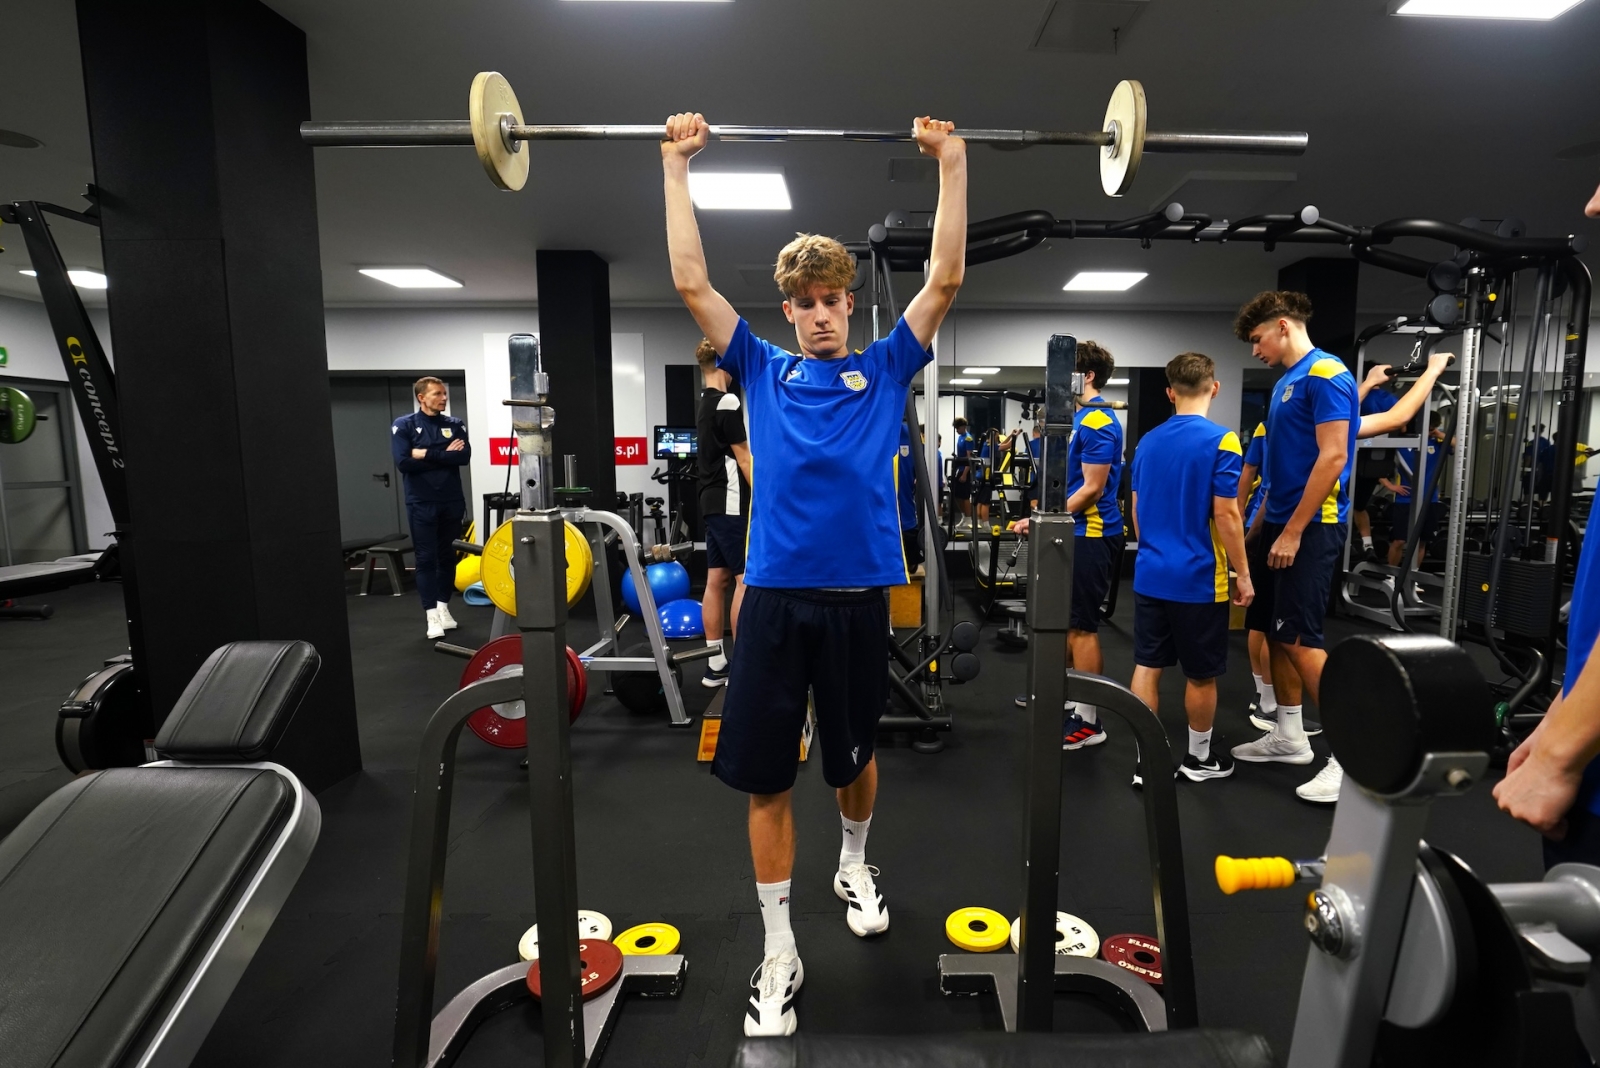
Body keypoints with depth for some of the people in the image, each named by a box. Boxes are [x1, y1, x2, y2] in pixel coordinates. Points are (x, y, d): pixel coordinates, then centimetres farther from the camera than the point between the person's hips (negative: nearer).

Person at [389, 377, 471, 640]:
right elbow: (404, 463, -14)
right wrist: (444, 456, -10)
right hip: (422, 504, -3)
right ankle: (432, 616, 1)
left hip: (452, 501, 3)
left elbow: (464, 456, -9)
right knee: (426, 559, -2)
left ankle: (444, 607, 23)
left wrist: (427, 454, -13)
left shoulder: (454, 424, 7)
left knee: (448, 557, 11)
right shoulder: (403, 426, -1)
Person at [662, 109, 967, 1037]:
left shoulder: (885, 368, 8)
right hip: (774, 594, 1)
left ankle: (856, 864, 49)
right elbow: (691, 283, 6)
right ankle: (780, 955, 22)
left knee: (854, 756, 18)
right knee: (767, 776, 4)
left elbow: (946, 279, 4)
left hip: (859, 595, 0)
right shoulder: (762, 368, 9)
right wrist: (677, 169, 7)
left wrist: (952, 163, 3)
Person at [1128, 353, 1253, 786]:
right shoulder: (1221, 441, -12)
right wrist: (1243, 574, -5)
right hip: (1198, 579, -5)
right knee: (1201, 674, 11)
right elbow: (1226, 515, -14)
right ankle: (1199, 758, 26)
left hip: (1150, 575, 5)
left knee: (1147, 666, 8)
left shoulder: (1147, 442, 7)